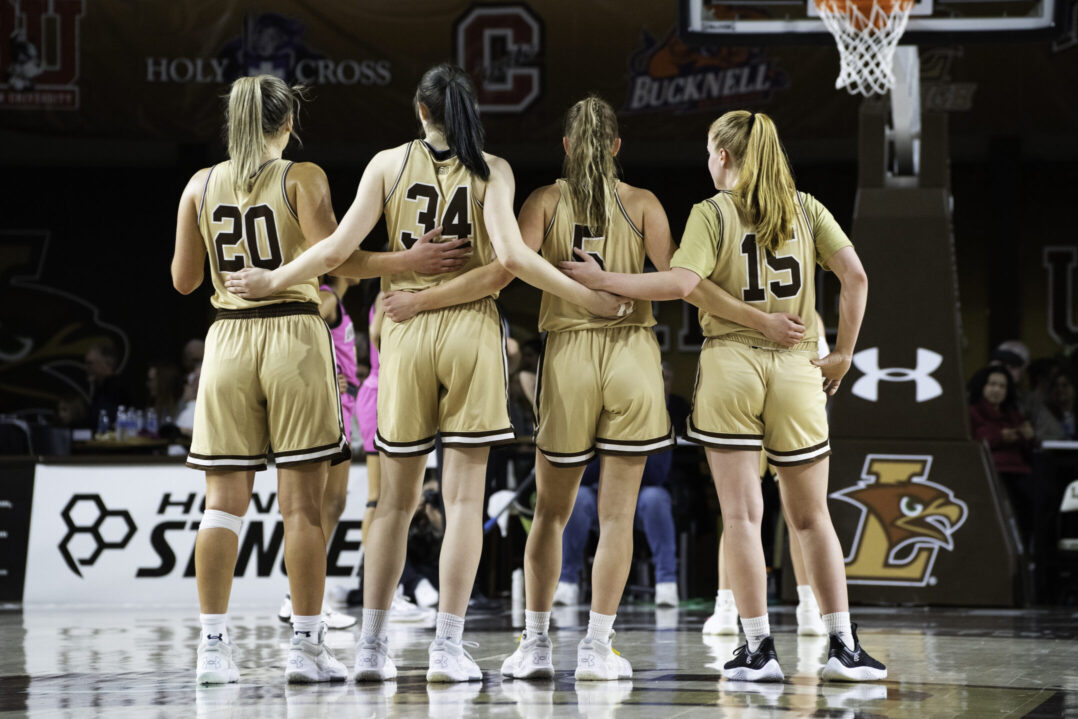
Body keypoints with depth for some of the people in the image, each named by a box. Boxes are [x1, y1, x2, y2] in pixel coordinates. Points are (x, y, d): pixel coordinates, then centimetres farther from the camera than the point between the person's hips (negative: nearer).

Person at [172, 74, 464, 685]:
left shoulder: (201, 186, 7)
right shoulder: (303, 178, -3)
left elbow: (183, 279, 11)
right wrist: (405, 261, -10)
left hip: (228, 336, 3)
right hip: (294, 333, -3)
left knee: (225, 500, 4)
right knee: (302, 502, 0)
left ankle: (214, 646, 0)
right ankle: (307, 645, 0)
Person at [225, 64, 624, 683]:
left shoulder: (389, 164, 3)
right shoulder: (491, 170, -1)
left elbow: (341, 246, -2)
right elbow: (511, 257, -14)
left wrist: (274, 280, 11)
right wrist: (589, 298, -8)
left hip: (406, 334, 2)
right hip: (473, 333, -2)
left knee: (397, 500, 9)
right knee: (464, 497, 0)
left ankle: (372, 647, 9)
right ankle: (449, 648, -3)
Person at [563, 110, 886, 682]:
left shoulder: (713, 212, -1)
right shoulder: (806, 208, 9)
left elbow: (685, 283, -14)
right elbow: (854, 275, 1)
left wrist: (605, 281, -6)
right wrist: (842, 353, 9)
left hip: (731, 362, -3)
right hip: (796, 367, 3)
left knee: (741, 514, -1)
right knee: (810, 516, 11)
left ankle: (759, 647, -4)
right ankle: (843, 645, 7)